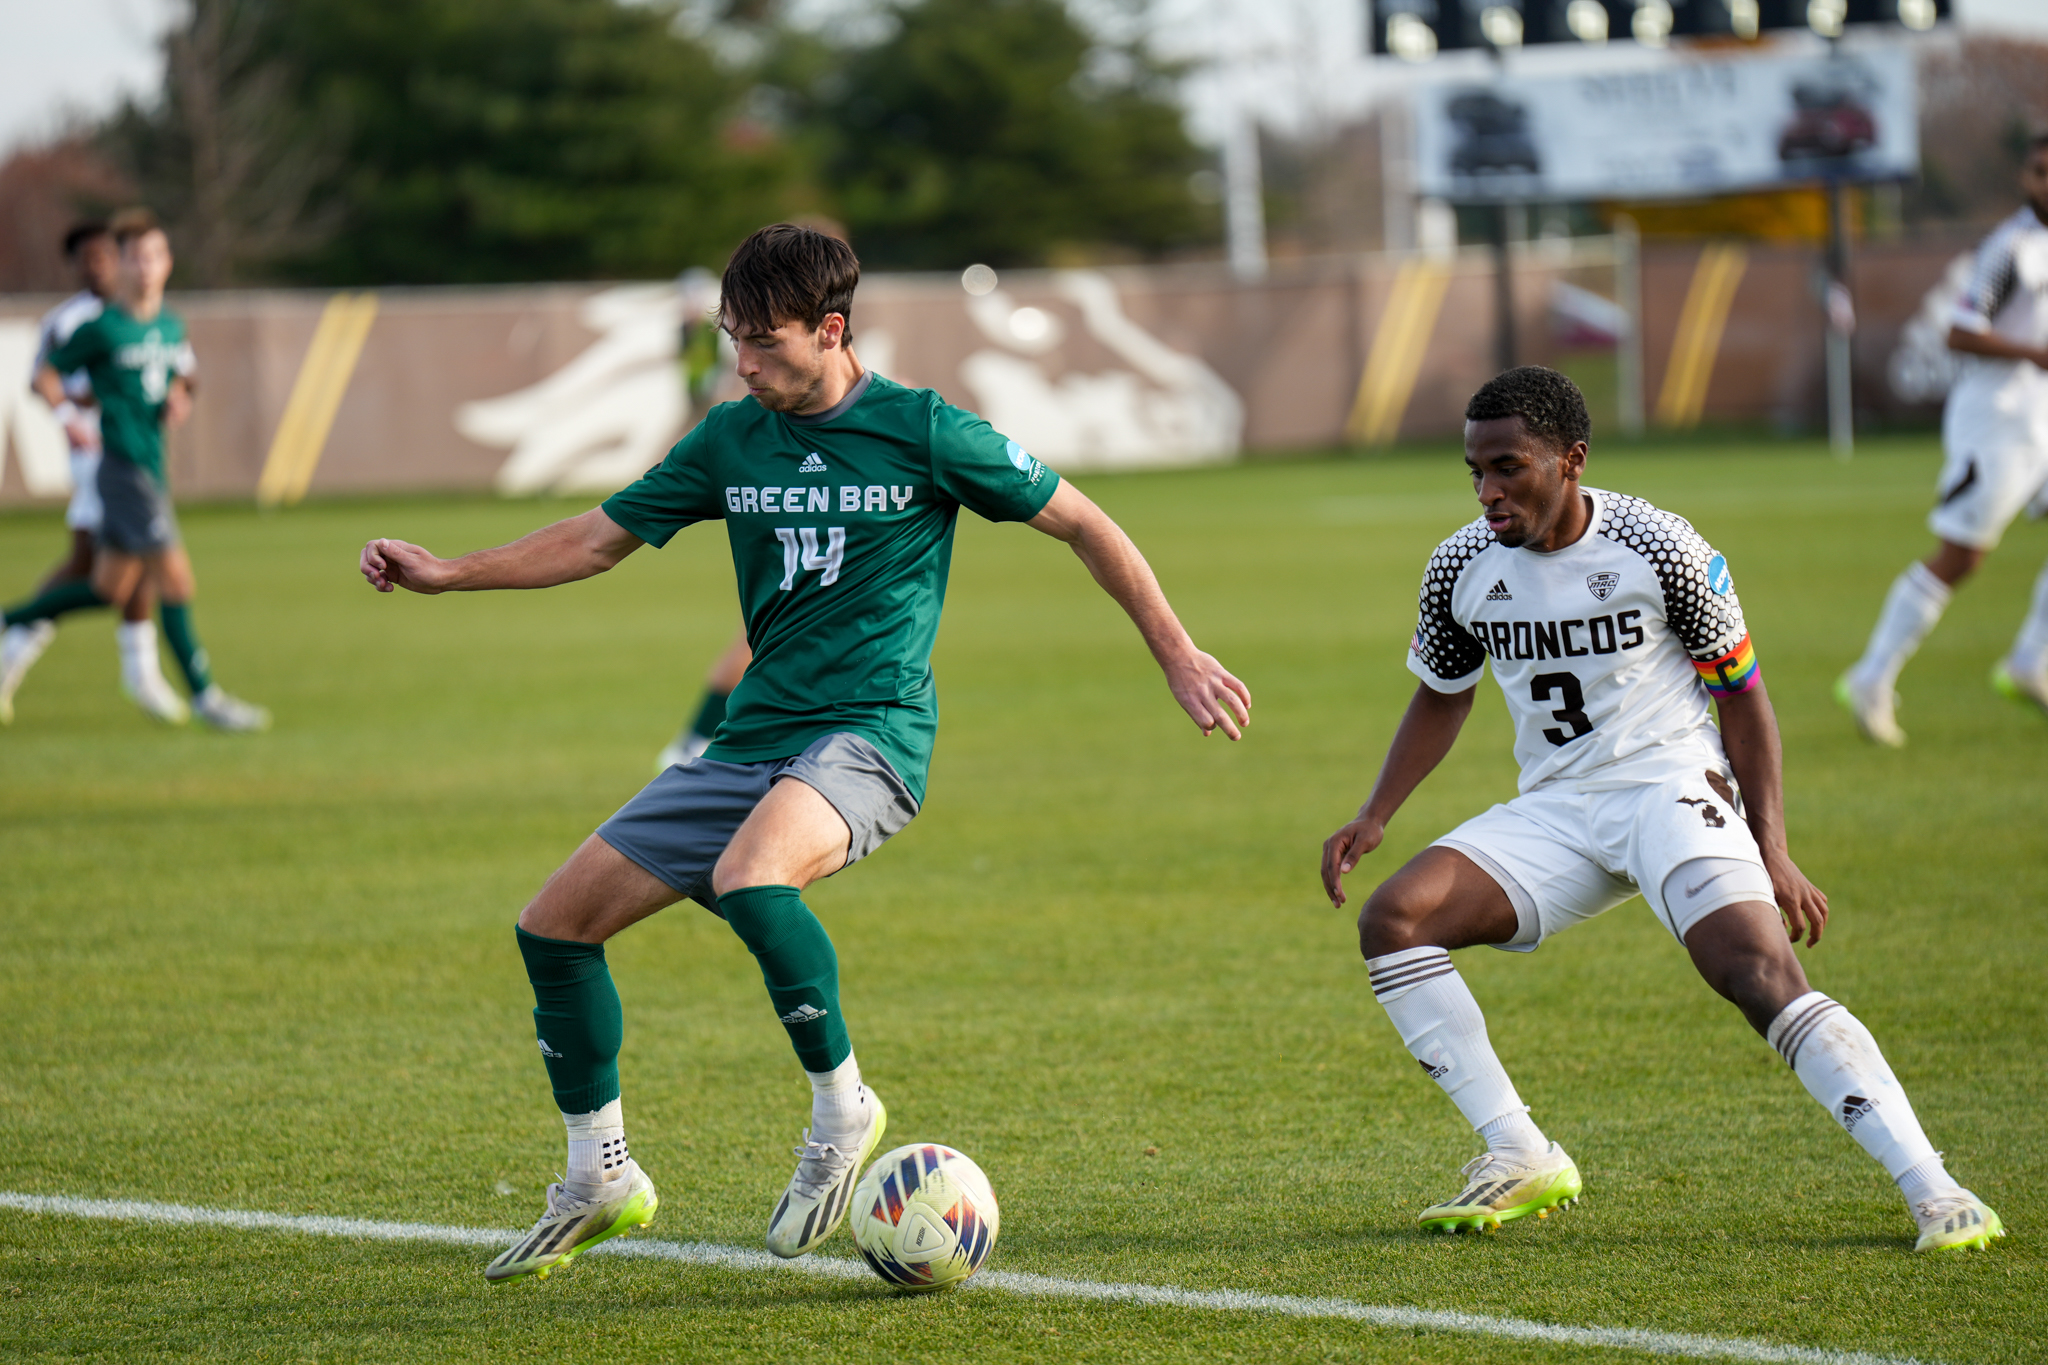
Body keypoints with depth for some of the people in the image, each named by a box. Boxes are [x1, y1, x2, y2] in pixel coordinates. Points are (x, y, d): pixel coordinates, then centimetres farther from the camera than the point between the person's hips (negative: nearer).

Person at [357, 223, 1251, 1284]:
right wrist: (445, 574, 7)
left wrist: (1178, 659, 1)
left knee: (748, 878, -38)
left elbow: (1080, 523, 2)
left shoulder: (921, 431, -5)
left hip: (869, 731, -7)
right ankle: (600, 1178, 16)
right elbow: (599, 539, 17)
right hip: (751, 743, 7)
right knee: (554, 925, 0)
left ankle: (841, 1107, -16)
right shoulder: (732, 440, 10)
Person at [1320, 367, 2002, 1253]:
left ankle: (1931, 1190, -29)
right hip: (1552, 812, 5)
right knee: (1391, 920, -15)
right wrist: (1374, 817, 6)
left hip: (1670, 785, -5)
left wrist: (1771, 851, -7)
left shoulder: (1662, 551, -12)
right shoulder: (1460, 568, 0)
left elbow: (1741, 694, -2)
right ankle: (1521, 1157, -8)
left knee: (1761, 974, -27)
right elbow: (1441, 699, 19)